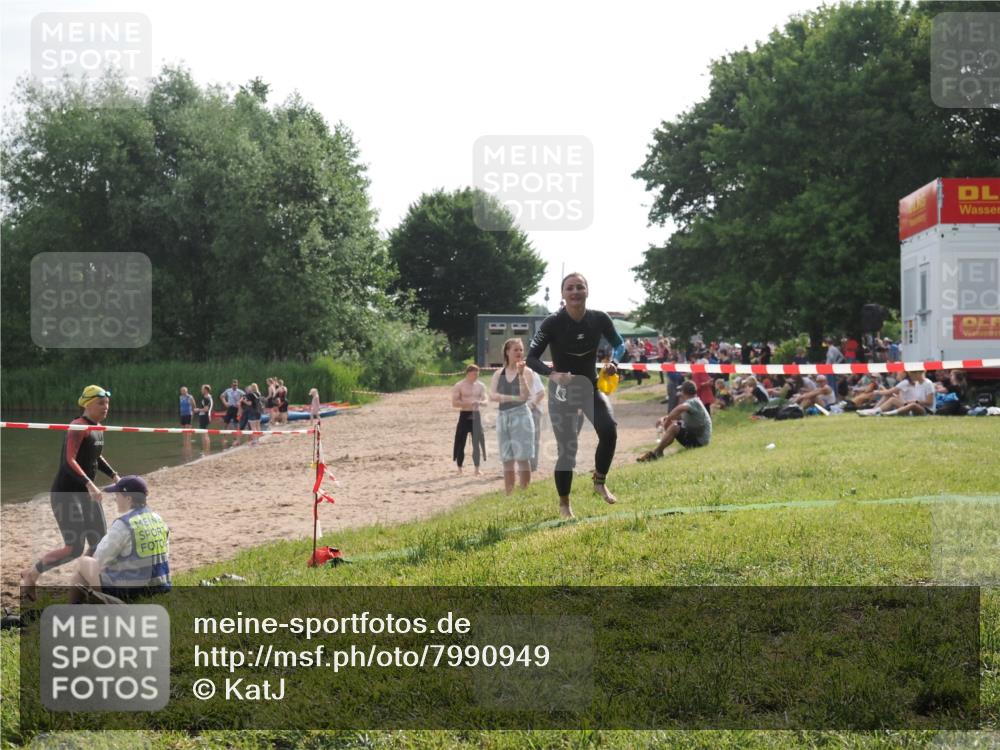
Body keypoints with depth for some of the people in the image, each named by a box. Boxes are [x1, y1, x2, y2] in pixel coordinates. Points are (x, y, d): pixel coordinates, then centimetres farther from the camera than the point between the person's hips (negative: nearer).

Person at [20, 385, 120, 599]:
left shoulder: (98, 428, 11)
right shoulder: (78, 427, -16)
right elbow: (69, 461, -27)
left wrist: (113, 475, 11)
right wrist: (89, 483, -37)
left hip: (86, 493, 9)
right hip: (66, 493, -9)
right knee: (74, 548, -11)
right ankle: (30, 574, 7)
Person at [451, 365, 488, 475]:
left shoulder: (480, 386, 8)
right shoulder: (459, 386, -4)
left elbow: (486, 401, 8)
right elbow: (454, 403, -9)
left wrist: (480, 402, -16)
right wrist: (468, 403, -23)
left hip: (476, 415, 3)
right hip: (464, 415, -3)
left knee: (477, 442, 0)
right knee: (461, 443, -1)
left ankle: (477, 469, 5)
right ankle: (459, 468, 9)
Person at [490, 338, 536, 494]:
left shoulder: (526, 372, 0)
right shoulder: (499, 374, 9)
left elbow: (525, 396, -13)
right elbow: (492, 396, -4)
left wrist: (521, 374, -21)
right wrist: (513, 398, -15)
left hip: (521, 416, -4)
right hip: (502, 417, 4)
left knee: (522, 458, -8)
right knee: (507, 460, 7)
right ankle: (508, 496, 10)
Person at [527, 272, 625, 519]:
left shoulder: (599, 320, -10)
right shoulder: (553, 323, -19)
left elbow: (619, 344, 6)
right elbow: (531, 358, -21)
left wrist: (613, 362, -16)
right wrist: (552, 373, -39)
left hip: (591, 386, 3)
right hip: (562, 390, -2)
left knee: (609, 430, -22)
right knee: (567, 449, -3)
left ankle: (600, 481, 4)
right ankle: (564, 504, 19)